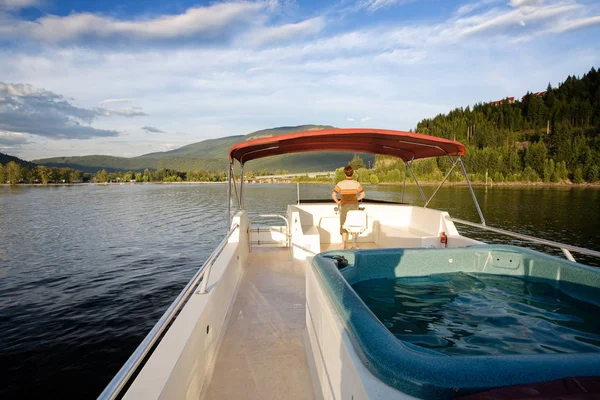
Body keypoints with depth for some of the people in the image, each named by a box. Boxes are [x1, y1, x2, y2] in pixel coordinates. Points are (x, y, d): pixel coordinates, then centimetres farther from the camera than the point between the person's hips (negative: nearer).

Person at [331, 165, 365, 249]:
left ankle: (343, 244, 9)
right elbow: (363, 195, 6)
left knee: (344, 224, 10)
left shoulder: (340, 184, -6)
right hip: (354, 205, 2)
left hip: (345, 206, -2)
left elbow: (333, 195, -9)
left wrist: (337, 202, 9)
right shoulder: (356, 183, 1)